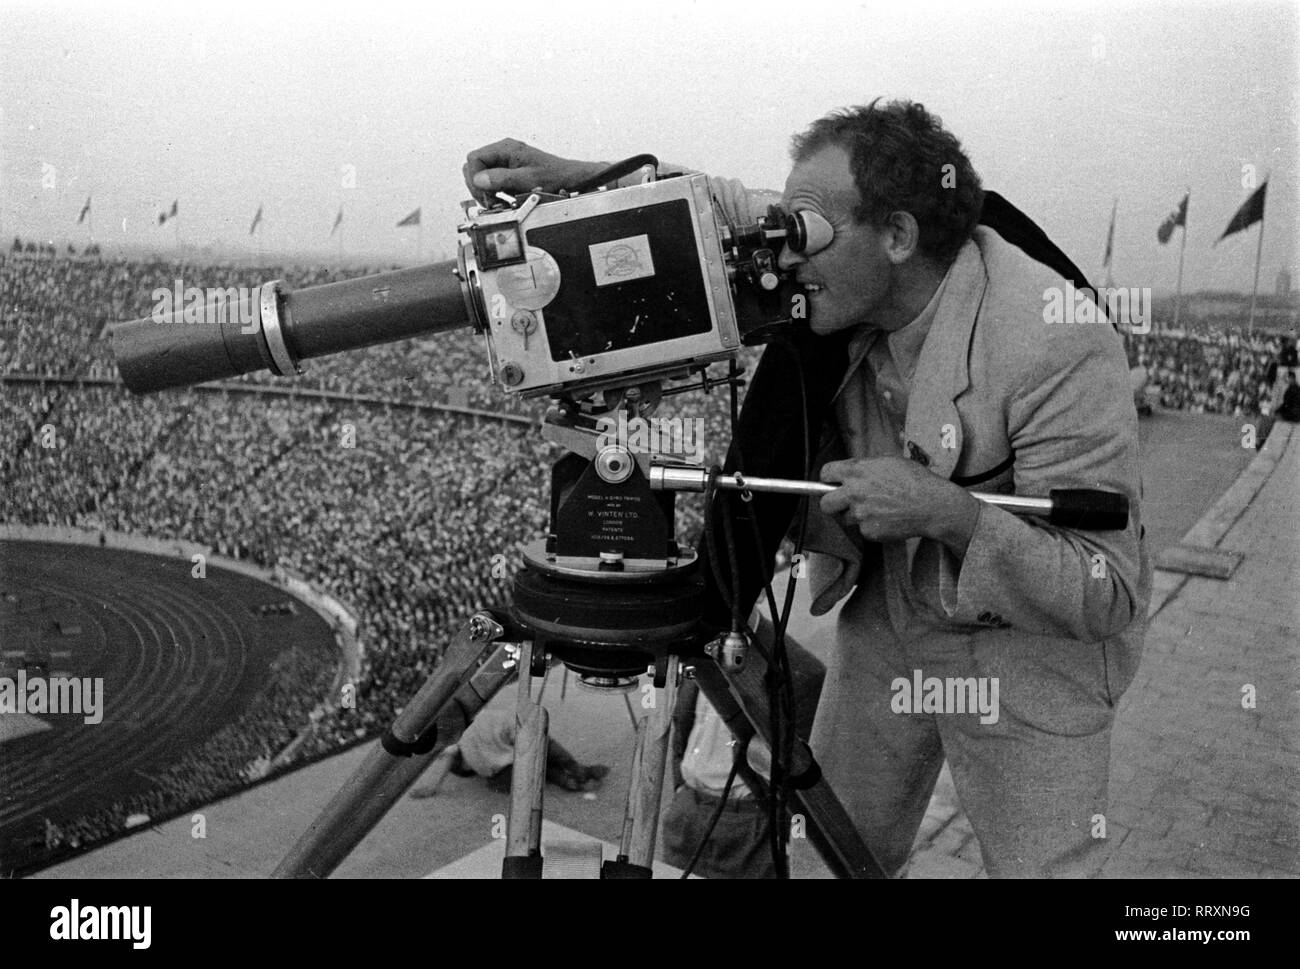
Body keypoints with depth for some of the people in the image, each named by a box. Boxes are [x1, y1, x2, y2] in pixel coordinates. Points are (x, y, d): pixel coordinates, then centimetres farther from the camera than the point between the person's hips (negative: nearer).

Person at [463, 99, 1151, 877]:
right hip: (884, 613, 5)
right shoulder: (851, 285, -13)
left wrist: (953, 515, -38)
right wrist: (579, 178, -12)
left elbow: (1106, 595, -26)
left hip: (1031, 641, -5)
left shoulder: (1059, 346, -29)